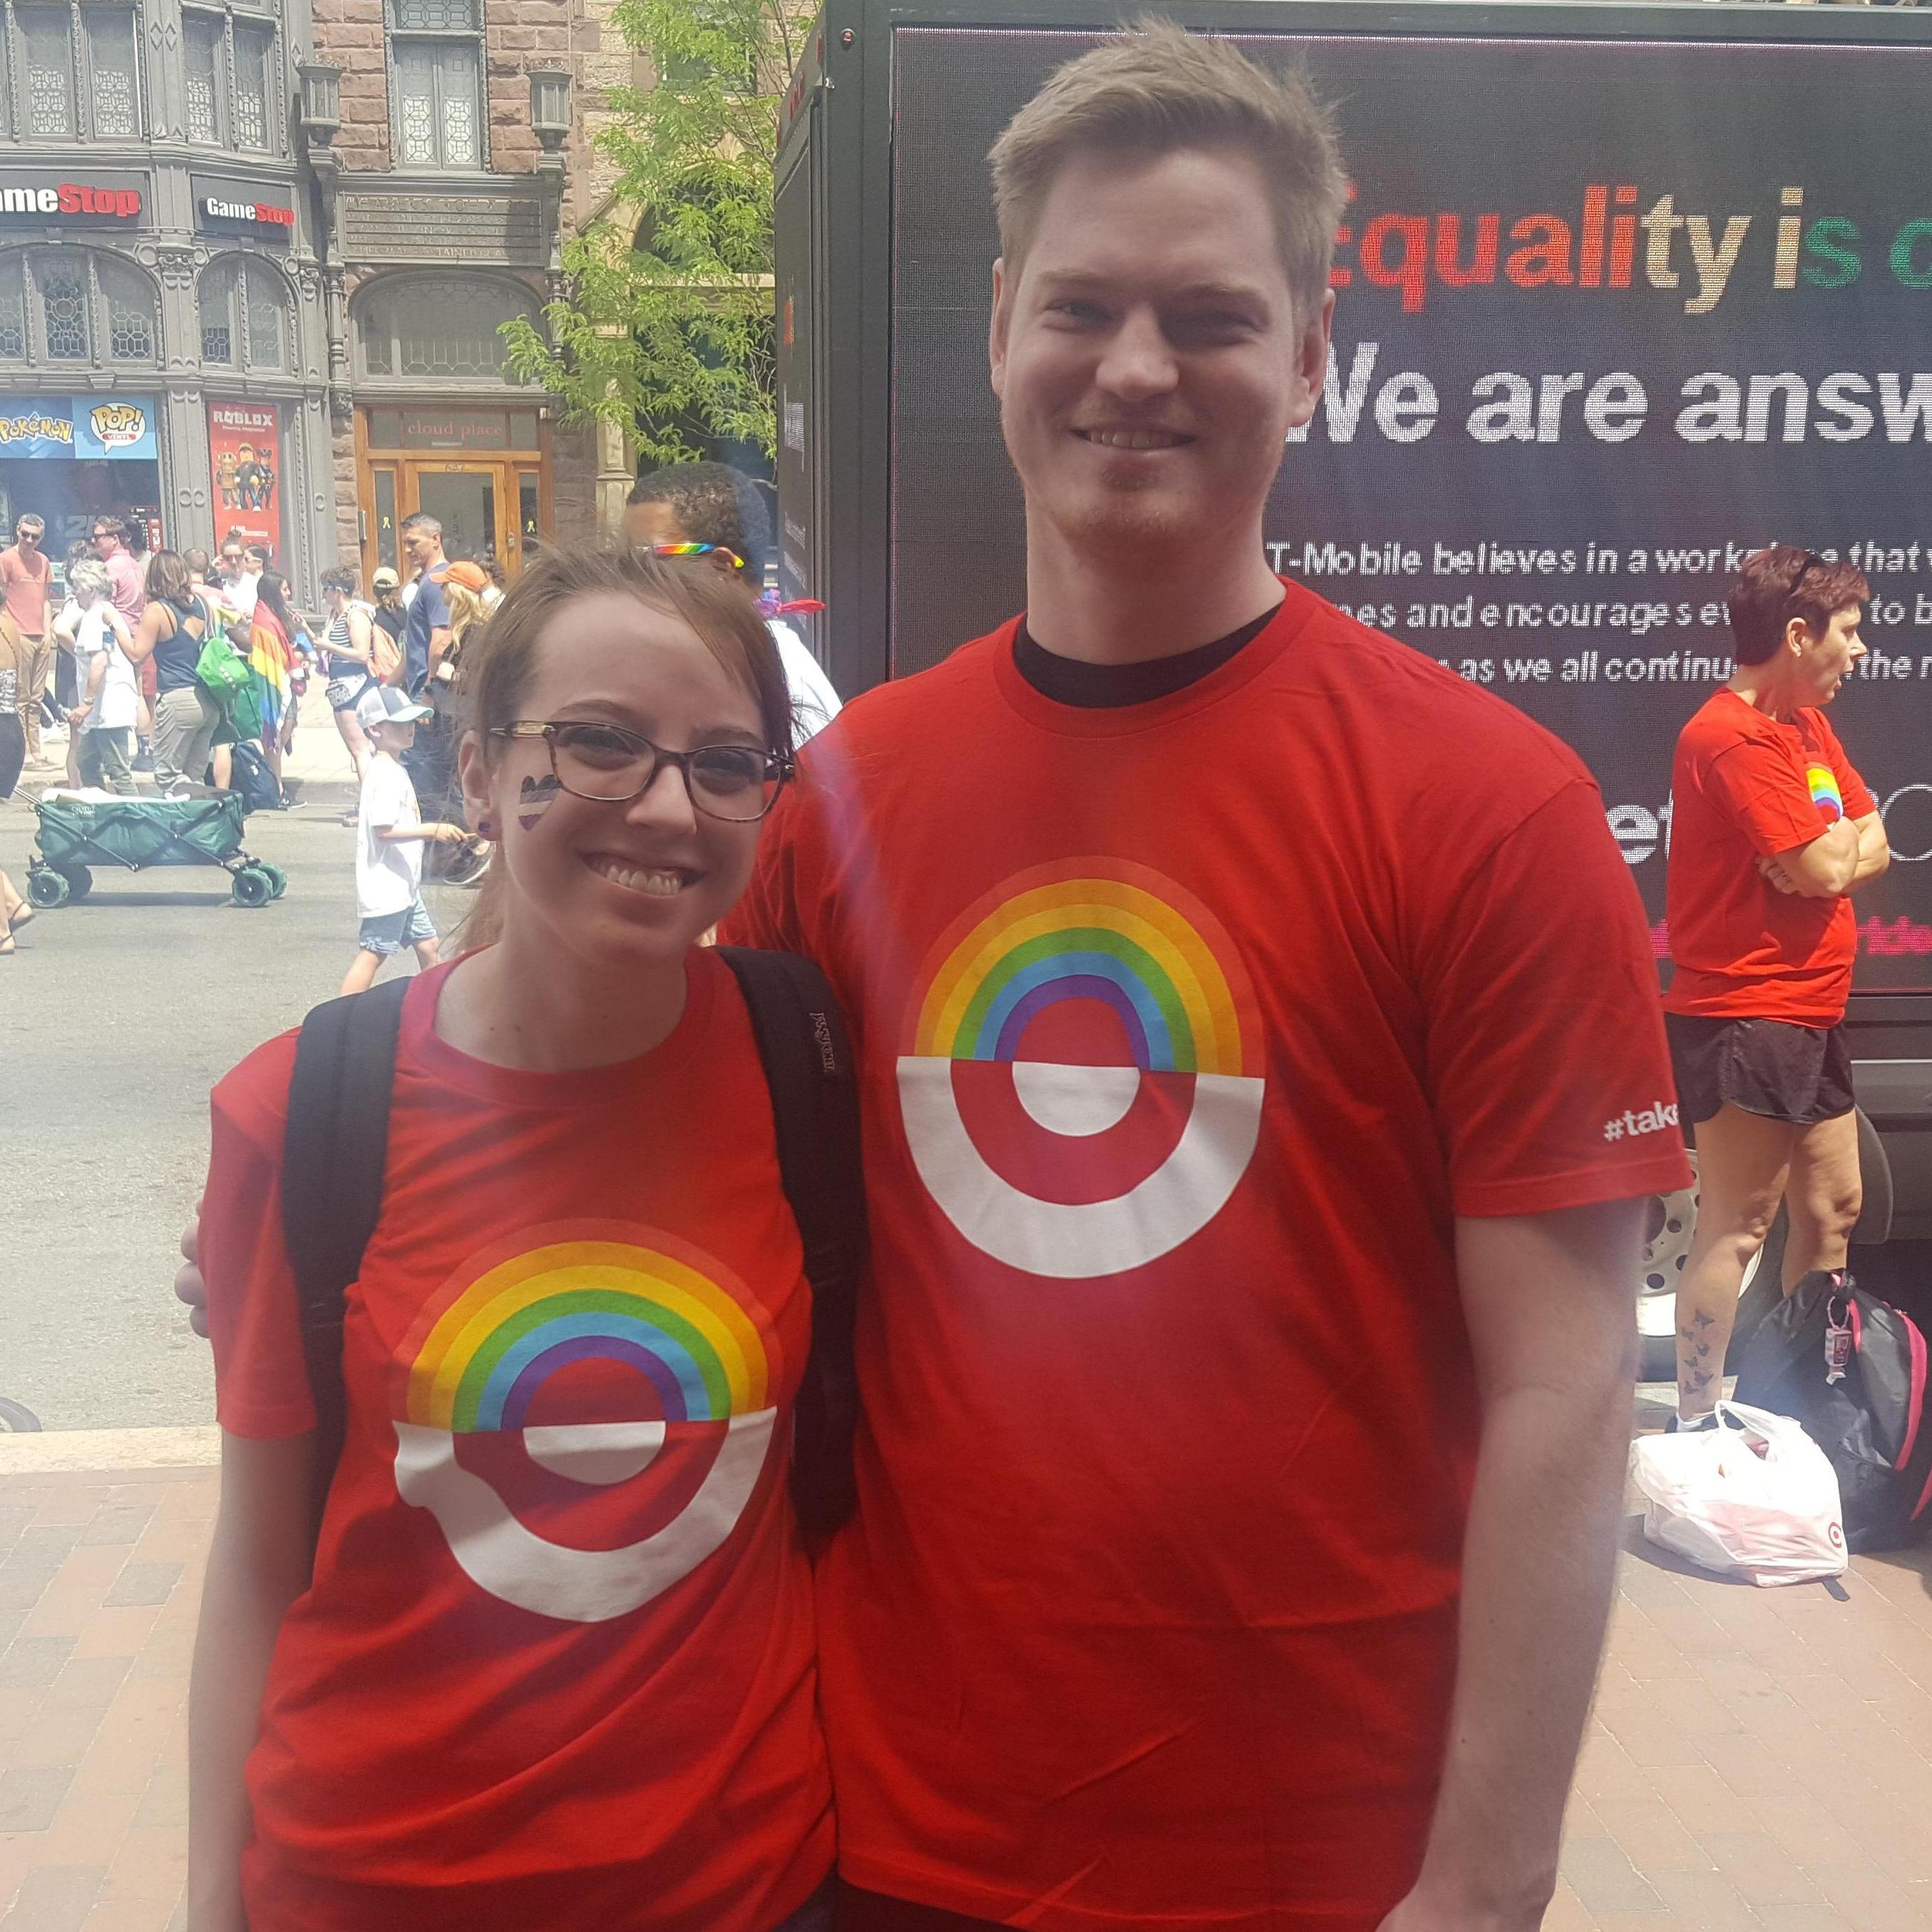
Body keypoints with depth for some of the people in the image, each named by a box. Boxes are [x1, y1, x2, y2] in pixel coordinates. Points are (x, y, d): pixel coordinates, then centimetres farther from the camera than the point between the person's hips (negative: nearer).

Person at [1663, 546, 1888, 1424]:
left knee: (1834, 1209, 17)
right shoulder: (1735, 737, -17)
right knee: (1737, 1228, -8)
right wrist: (1840, 835, -1)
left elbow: (1873, 847, 10)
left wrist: (1832, 852, -11)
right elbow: (1826, 866, -22)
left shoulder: (1808, 726, 15)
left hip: (1809, 1019, 10)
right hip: (1746, 1016, -10)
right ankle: (1697, 1422, -2)